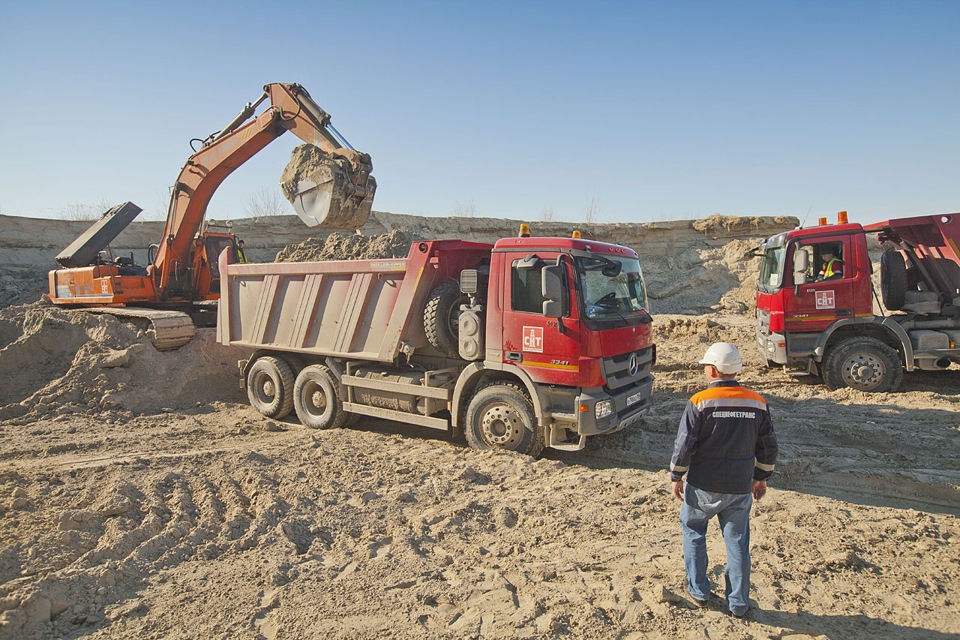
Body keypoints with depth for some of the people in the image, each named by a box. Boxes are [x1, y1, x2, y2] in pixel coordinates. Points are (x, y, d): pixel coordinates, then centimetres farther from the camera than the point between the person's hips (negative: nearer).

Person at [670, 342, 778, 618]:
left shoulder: (699, 402, -14)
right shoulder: (757, 403, -2)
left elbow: (684, 445, -13)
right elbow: (769, 446, 6)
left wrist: (676, 477, 0)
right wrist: (761, 477, 18)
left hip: (703, 486, -3)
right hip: (740, 488, 3)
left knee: (693, 530, 19)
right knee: (737, 542, 14)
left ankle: (699, 591, 24)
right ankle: (739, 603, 23)